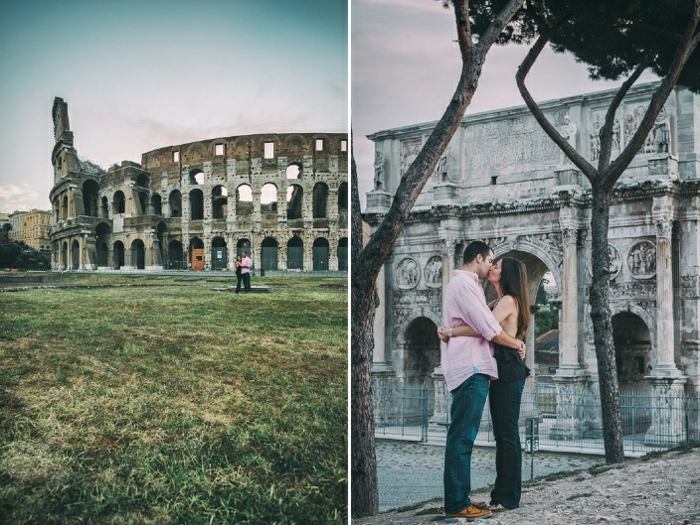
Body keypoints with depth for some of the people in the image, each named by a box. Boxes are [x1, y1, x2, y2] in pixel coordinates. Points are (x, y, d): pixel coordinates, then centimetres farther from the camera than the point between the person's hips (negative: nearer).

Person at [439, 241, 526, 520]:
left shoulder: (462, 283, 23)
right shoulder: (465, 283, -11)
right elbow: (488, 327, -13)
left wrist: (489, 309, 14)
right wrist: (517, 343, 1)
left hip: (469, 368, 11)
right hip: (471, 369, -11)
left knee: (462, 437, 12)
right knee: (462, 437, -10)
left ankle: (460, 498, 16)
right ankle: (457, 504, -9)